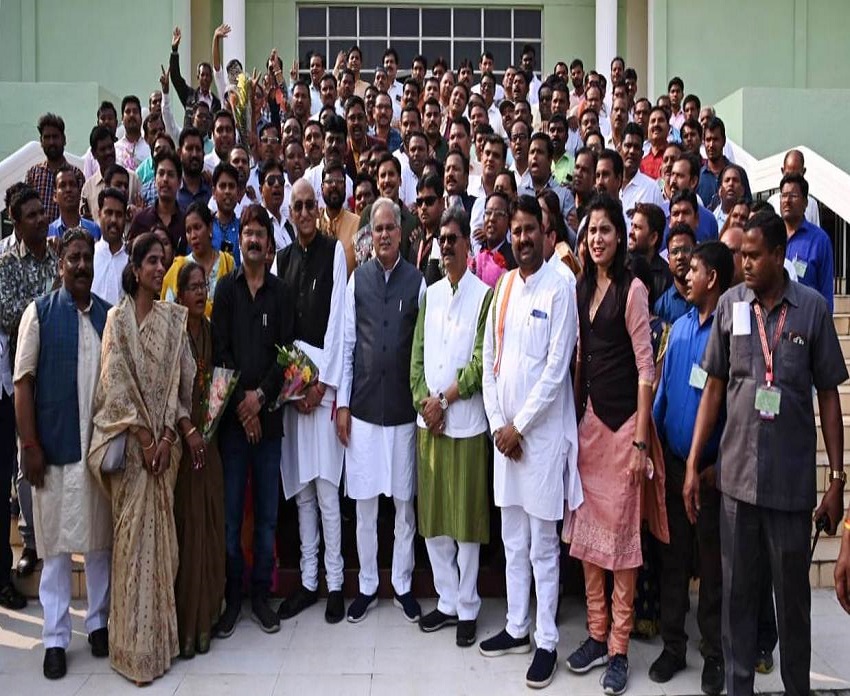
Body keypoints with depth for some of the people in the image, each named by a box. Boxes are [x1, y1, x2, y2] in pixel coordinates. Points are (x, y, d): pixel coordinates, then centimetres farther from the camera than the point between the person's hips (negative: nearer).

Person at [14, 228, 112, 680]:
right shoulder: (40, 313, -1)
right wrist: (30, 446, -8)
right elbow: (23, 382, -3)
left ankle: (99, 621, 26)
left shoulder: (109, 315, 5)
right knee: (55, 542, 7)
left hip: (101, 445, 2)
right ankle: (55, 637, 17)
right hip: (55, 447, -2)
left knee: (100, 537, 11)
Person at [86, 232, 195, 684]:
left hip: (164, 438, 2)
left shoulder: (173, 317, 7)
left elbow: (178, 379, 3)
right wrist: (144, 437, -12)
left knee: (160, 531, 6)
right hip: (129, 439, -2)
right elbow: (116, 382, -6)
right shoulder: (117, 318, 0)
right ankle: (137, 646, 8)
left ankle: (159, 635, 18)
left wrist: (167, 435, -7)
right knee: (133, 532, -1)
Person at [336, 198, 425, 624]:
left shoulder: (417, 281, -2)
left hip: (404, 408, -1)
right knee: (364, 502, 9)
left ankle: (402, 584, 25)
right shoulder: (357, 279, 3)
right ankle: (367, 585, 25)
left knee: (404, 501, 9)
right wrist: (342, 402, 2)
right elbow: (347, 342, 4)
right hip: (363, 408, 1)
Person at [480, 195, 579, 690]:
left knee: (543, 545, 4)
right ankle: (517, 628, 29)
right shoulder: (503, 286, 9)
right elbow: (490, 360, 9)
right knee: (513, 540, 15)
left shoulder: (559, 288, -9)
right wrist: (498, 423, 0)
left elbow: (556, 369, -13)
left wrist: (519, 425, -11)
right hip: (505, 431, 6)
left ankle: (547, 642, 16)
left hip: (543, 431, -6)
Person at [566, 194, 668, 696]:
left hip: (624, 419, -6)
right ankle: (596, 635, 24)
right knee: (586, 528, 11)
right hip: (588, 415, 6)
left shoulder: (632, 289, -9)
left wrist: (641, 441, -14)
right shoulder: (583, 287, 10)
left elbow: (646, 367, -11)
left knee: (622, 531, 1)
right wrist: (574, 416, 7)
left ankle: (620, 648, 13)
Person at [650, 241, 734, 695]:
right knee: (673, 555, 13)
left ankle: (713, 654, 24)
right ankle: (673, 645, 26)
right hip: (673, 460, 5)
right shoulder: (680, 326, 6)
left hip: (711, 466, -5)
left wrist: (720, 464, -13)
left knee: (712, 560, 9)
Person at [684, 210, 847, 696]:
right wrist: (692, 465, 4)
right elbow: (714, 388, 6)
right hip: (737, 473, 2)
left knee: (793, 592, 12)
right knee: (737, 589, 12)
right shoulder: (731, 304, 2)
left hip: (793, 478, -2)